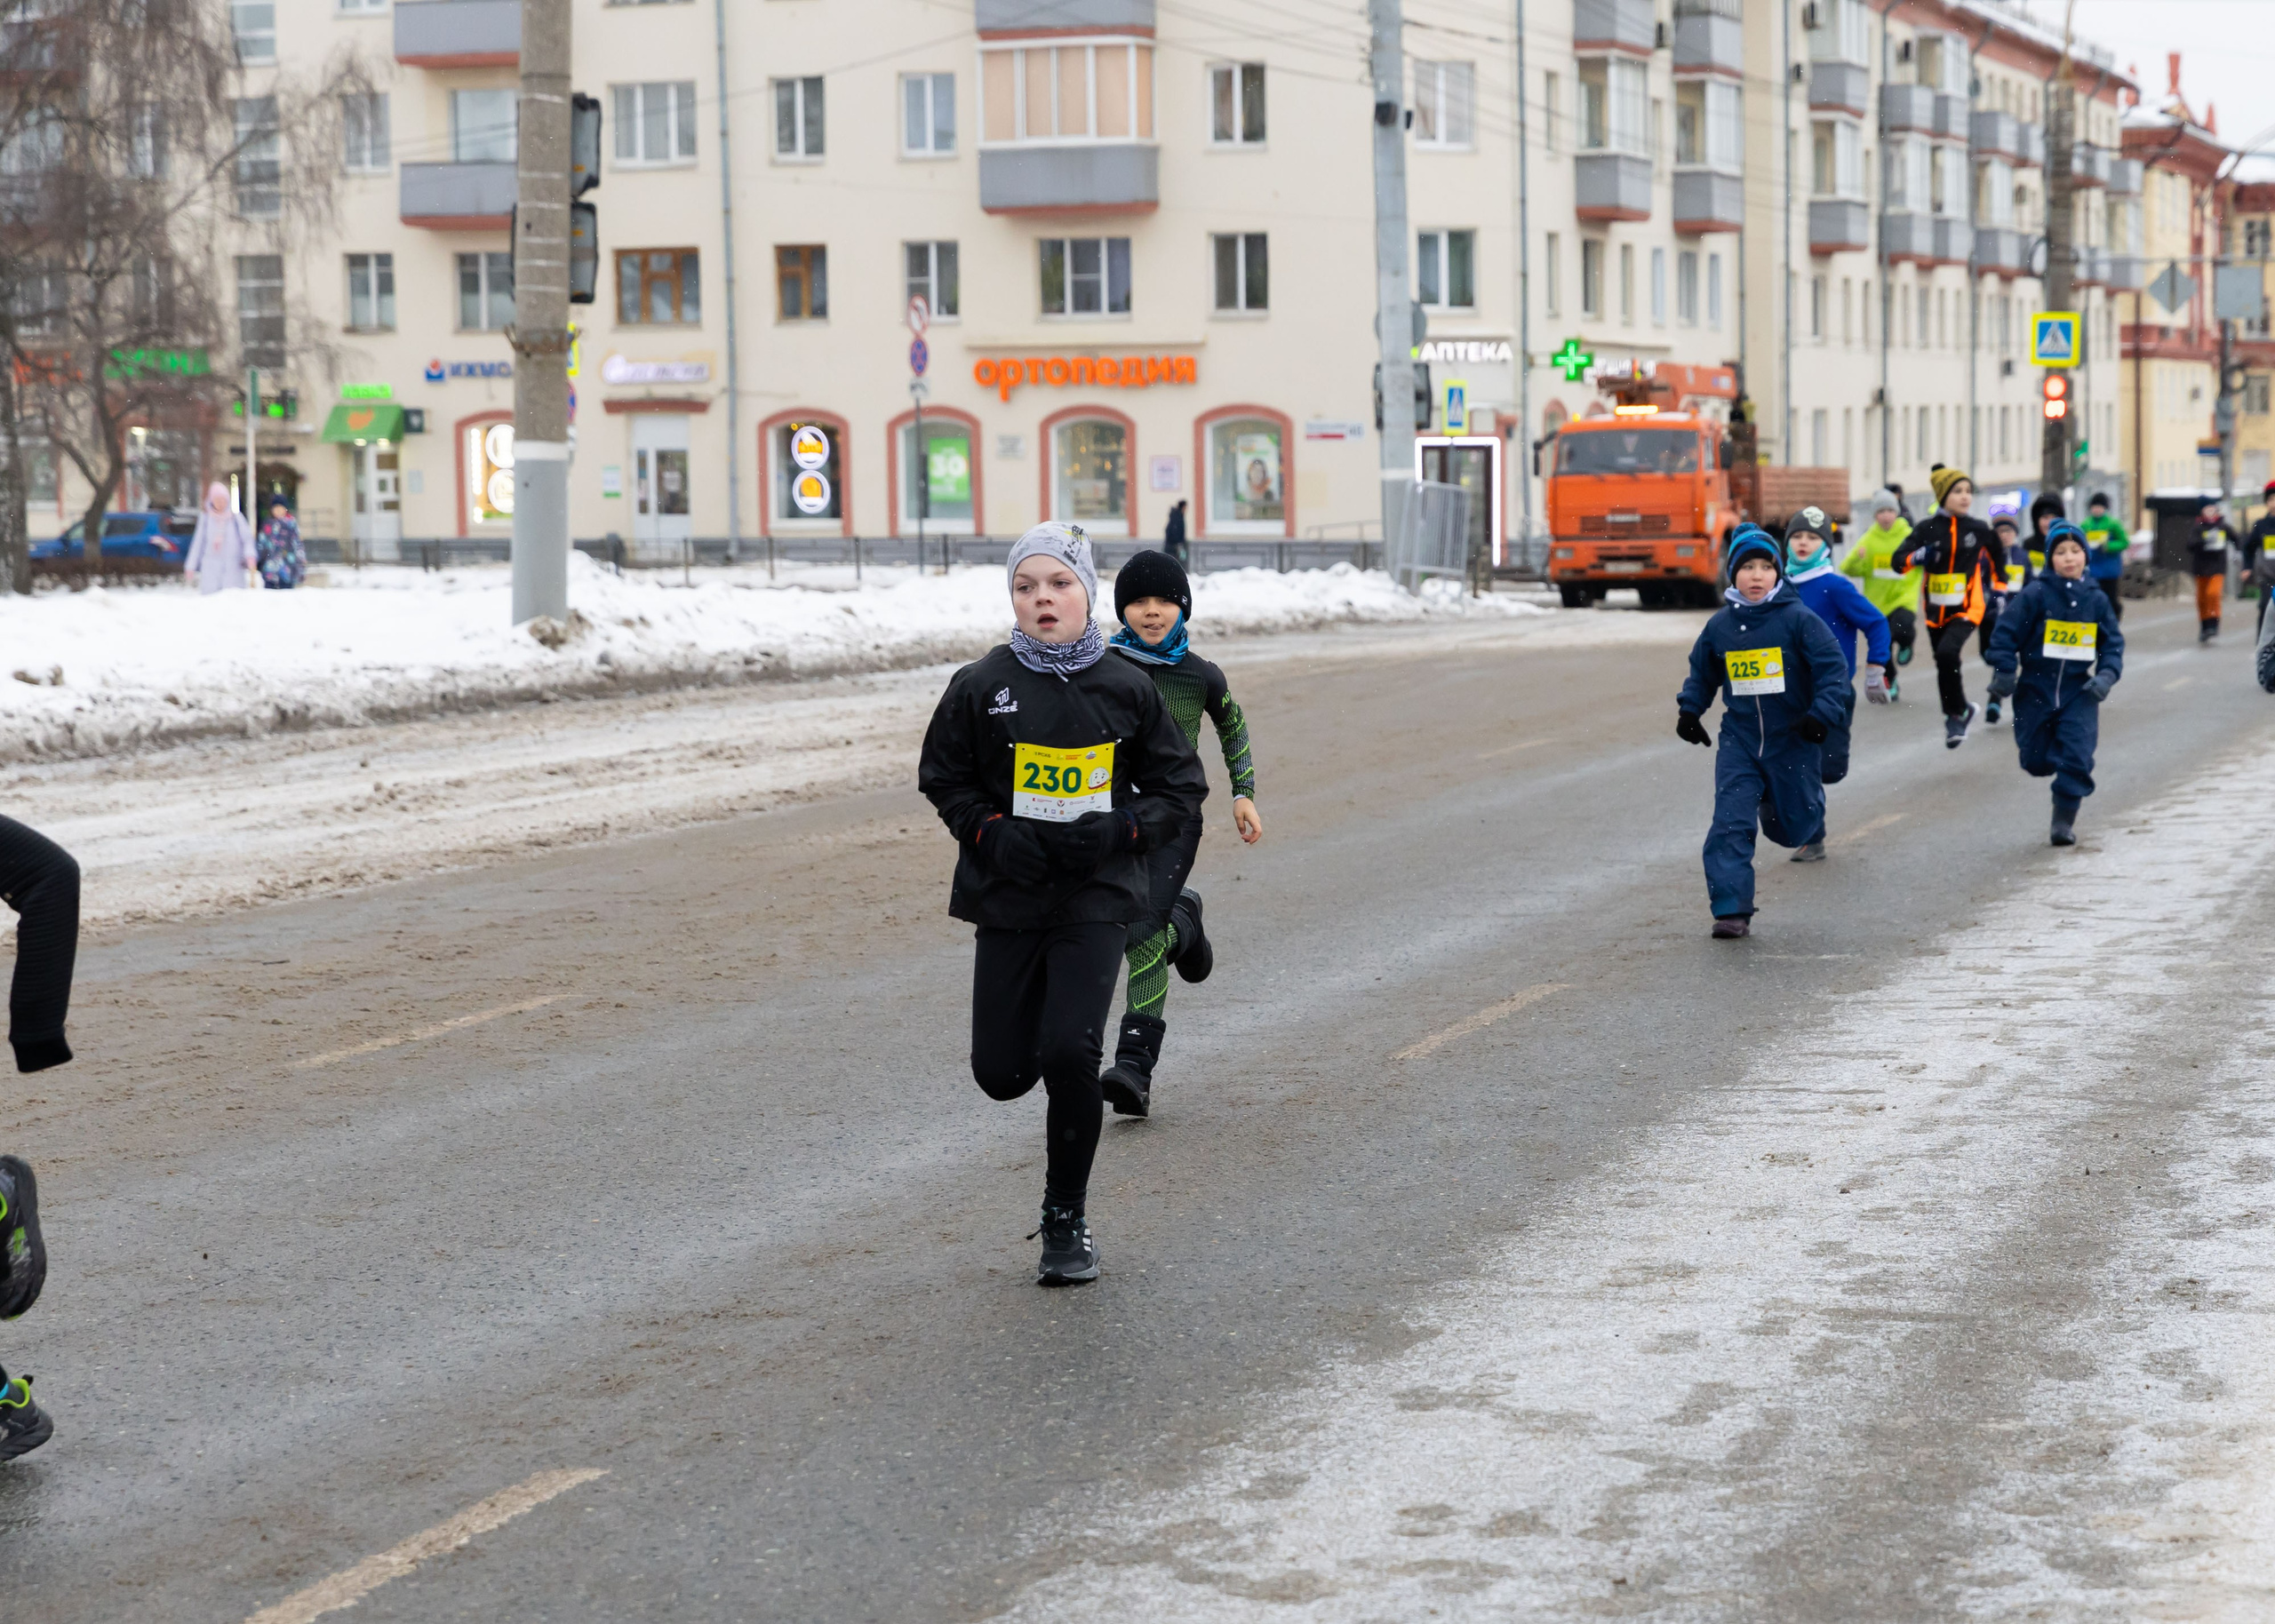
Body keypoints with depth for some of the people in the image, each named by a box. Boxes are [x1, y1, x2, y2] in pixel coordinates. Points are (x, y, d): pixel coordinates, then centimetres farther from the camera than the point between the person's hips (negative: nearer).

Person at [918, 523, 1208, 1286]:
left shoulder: (1125, 689, -2)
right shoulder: (981, 686, -3)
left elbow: (1182, 788, 5)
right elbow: (942, 777, 9)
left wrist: (1118, 830, -12)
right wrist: (992, 833, -9)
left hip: (1096, 899, -2)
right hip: (1008, 898, 2)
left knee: (1067, 1054, -15)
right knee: (1001, 1073, 3)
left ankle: (1066, 1219, 3)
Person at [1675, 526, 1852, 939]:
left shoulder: (1798, 620, -9)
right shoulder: (1719, 626, 2)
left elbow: (1834, 669, -10)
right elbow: (1701, 672, 19)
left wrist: (1823, 714, -21)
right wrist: (1689, 710, 7)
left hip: (1793, 740, -2)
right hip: (1739, 739, 2)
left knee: (1792, 828, 10)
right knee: (1730, 822, -12)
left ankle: (1808, 806, 47)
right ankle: (1731, 910, -10)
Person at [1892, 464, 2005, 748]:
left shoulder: (1979, 529, -1)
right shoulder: (1928, 528, -3)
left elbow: (1996, 559, 18)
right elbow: (1897, 561, -8)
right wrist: (1919, 556, -26)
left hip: (1967, 607, -3)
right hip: (1937, 608, 3)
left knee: (1947, 652, -25)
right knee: (1944, 664, 12)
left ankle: (1956, 714, -9)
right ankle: (1958, 713, 35)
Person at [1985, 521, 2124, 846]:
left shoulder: (2096, 599, 1)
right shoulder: (2035, 595, -10)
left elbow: (2113, 642, 7)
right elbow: (2006, 632, -8)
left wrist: (2106, 675, -7)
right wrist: (2004, 672, -12)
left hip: (2079, 692, 1)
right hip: (2035, 689, -1)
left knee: (2077, 758, -11)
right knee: (2036, 761, 7)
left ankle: (2064, 820, 0)